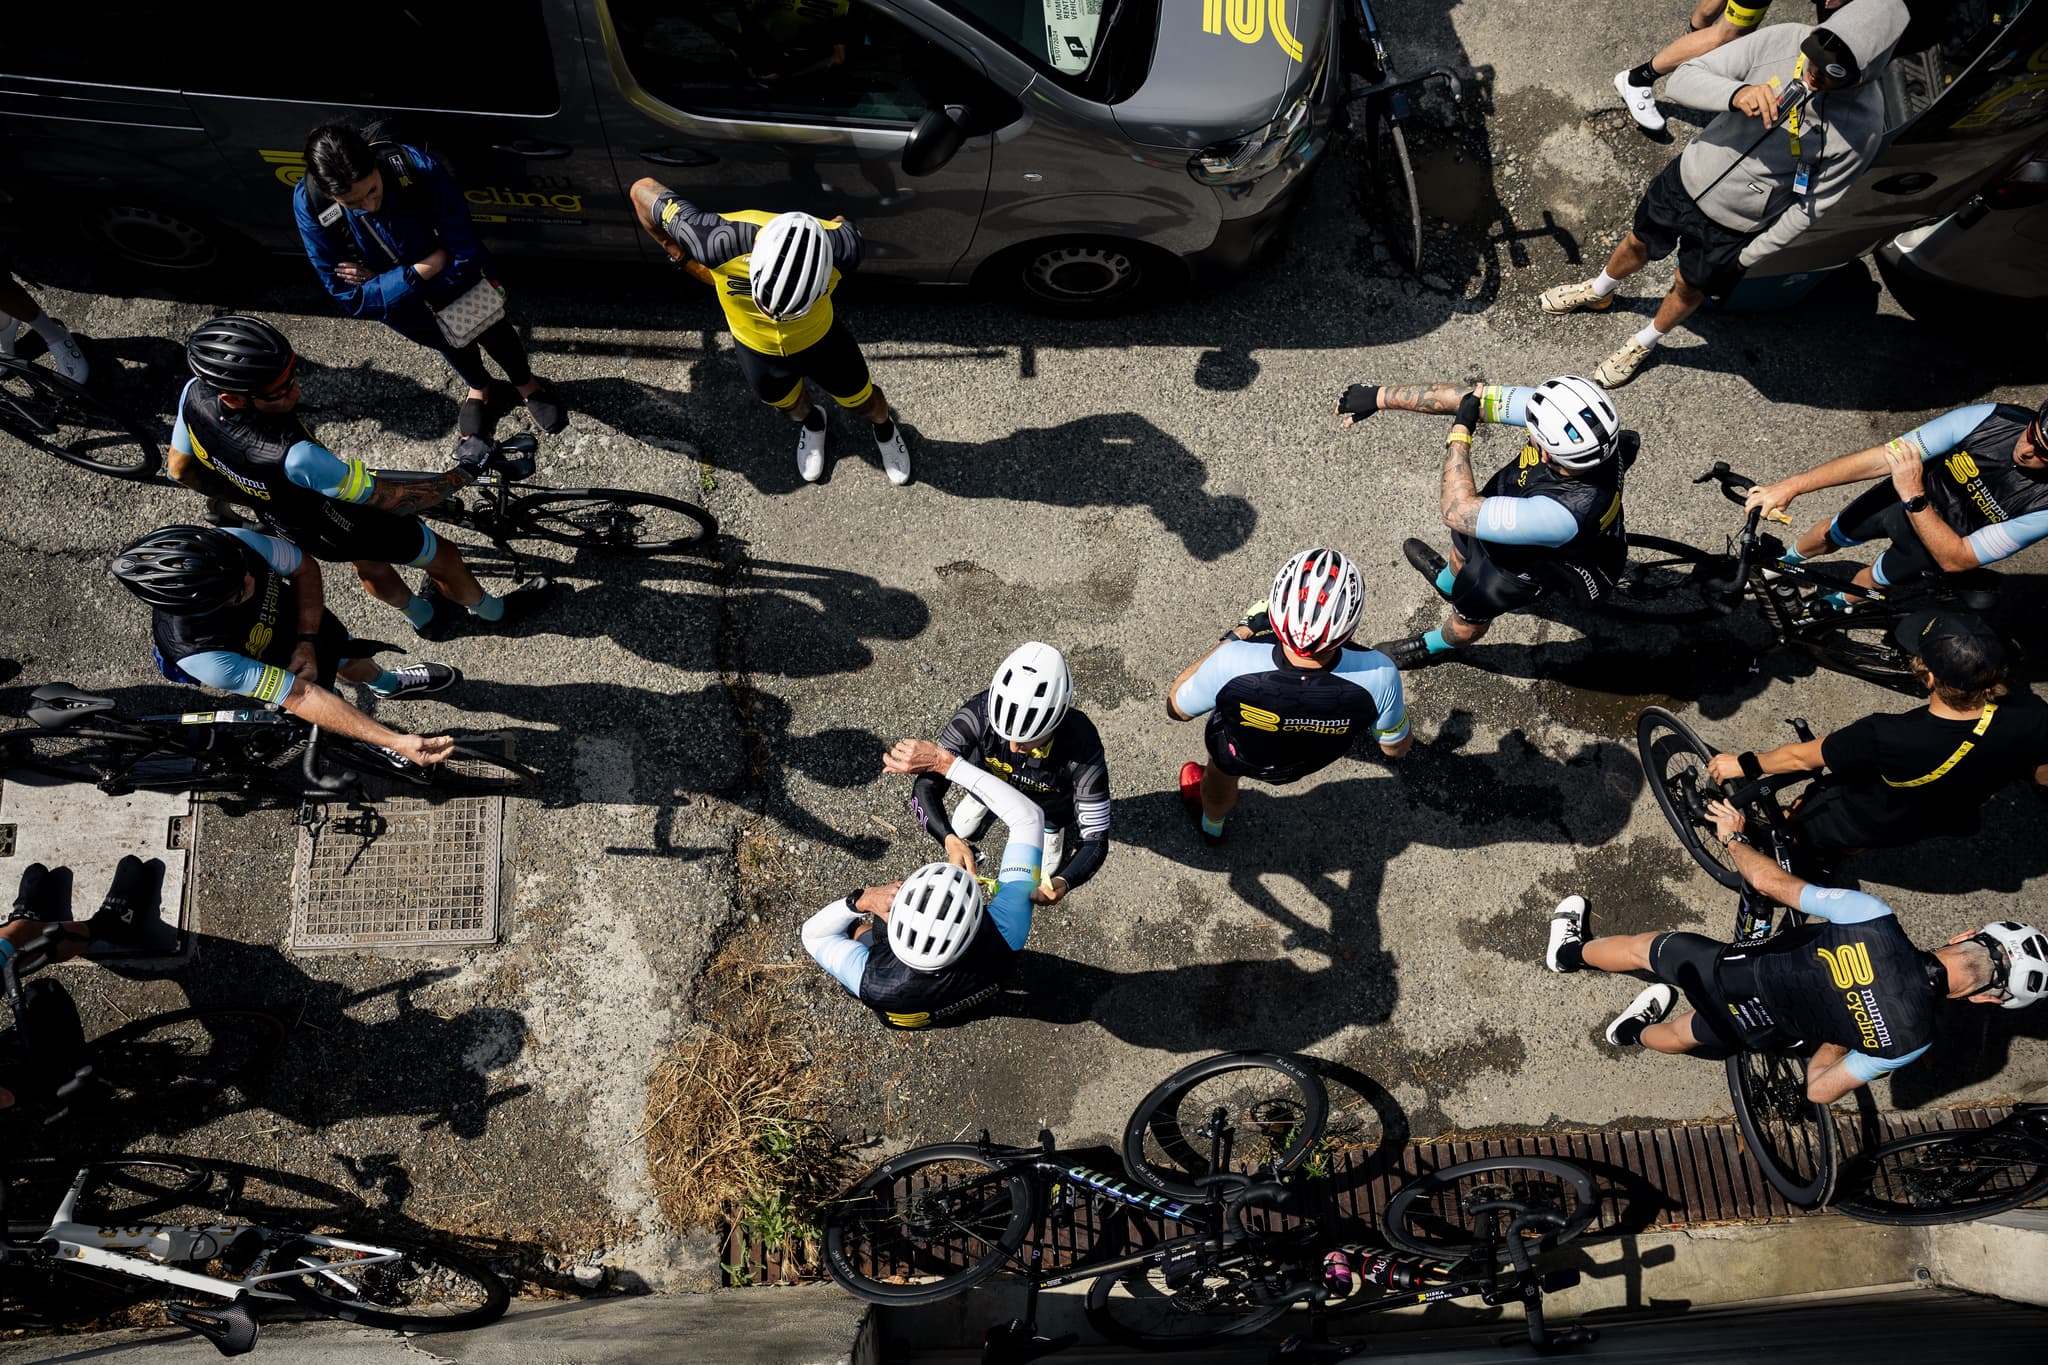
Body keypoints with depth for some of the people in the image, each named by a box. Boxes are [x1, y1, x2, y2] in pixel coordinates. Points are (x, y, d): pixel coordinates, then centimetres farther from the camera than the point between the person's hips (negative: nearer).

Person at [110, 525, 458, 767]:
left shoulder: (235, 544, -38)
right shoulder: (199, 654, -46)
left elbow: (307, 569, -16)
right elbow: (301, 698, -42)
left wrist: (308, 642, -25)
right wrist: (397, 742, -45)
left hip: (303, 618, 4)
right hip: (275, 665, -4)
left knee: (356, 661, 28)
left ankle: (389, 683, 63)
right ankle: (383, 746, 51)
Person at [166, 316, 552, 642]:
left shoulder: (194, 394, -26)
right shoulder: (296, 457, -48)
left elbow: (181, 468, -4)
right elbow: (393, 499, -35)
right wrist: (465, 471, -24)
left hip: (282, 522, 7)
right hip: (338, 528, -7)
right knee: (444, 556, 19)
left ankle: (424, 617, 62)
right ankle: (492, 611, 48)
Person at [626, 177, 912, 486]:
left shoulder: (842, 248, -37)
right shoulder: (721, 244, -43)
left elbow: (842, 227, -10)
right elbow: (643, 191, -27)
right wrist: (685, 260, -19)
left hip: (819, 338, 0)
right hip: (757, 347, 0)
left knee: (863, 401, 21)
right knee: (786, 404, 27)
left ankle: (884, 428, 57)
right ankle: (810, 423, 63)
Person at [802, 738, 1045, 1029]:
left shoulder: (873, 982, -48)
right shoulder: (1002, 945, -48)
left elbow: (812, 934, -24)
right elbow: (1029, 816, -42)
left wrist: (863, 899, -43)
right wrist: (945, 762, -44)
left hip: (898, 1013, -1)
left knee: (855, 927, 23)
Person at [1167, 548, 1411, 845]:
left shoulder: (1232, 664, -44)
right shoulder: (1378, 675, -41)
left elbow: (1176, 708, -20)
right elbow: (1396, 747, -18)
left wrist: (1236, 635, -16)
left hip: (1238, 760, -1)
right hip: (1316, 760, 1)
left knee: (1220, 779, 35)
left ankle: (1212, 825, 67)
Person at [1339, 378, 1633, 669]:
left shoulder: (1566, 512, -51)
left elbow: (1457, 511, -42)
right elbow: (1467, 398, -28)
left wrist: (1460, 431, -33)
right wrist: (1379, 396, -25)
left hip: (1531, 559, -5)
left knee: (1471, 612, 21)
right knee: (1463, 541, 32)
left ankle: (1433, 647, 55)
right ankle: (1448, 581, 68)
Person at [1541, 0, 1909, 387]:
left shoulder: (1863, 126, -26)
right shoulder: (1781, 41, -23)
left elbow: (1810, 206, -15)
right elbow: (1681, 79, -23)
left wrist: (1748, 257, -9)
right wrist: (1737, 92, -42)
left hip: (1731, 227, -2)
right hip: (1686, 179, 2)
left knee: (1689, 290, 19)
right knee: (1637, 244, 25)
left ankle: (1645, 344, 50)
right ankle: (1598, 292, 58)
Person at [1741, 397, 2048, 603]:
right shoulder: (1992, 418, -33)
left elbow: (1956, 560, -32)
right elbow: (1881, 458, -31)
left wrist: (1914, 497, -45)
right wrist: (1791, 486, -35)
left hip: (1940, 542, -1)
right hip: (1903, 498, 1)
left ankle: (1835, 606, 54)